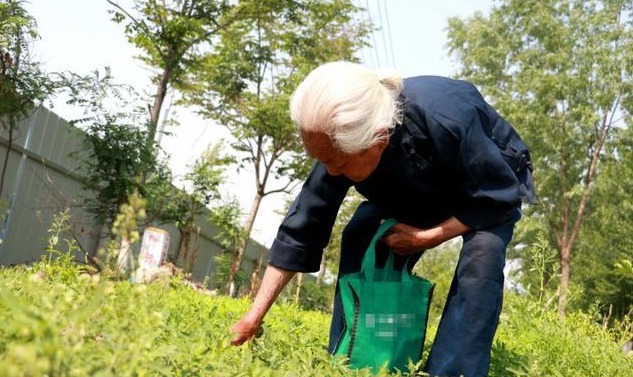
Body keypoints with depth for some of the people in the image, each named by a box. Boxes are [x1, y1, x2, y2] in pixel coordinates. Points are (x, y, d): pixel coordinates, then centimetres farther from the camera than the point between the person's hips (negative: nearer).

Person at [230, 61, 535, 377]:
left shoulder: (446, 121, -44)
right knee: (359, 236, -16)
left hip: (495, 183, -4)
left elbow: (501, 196, -28)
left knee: (481, 254, -33)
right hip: (421, 189, 4)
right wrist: (254, 315, -20)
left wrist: (427, 238, -32)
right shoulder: (343, 142, -28)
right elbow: (302, 227, -21)